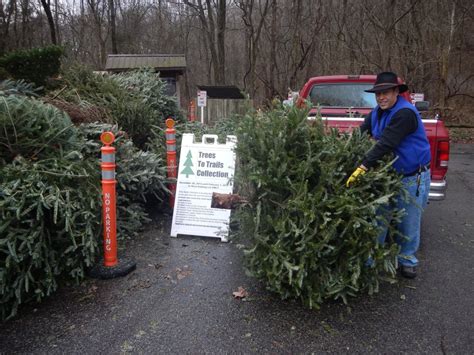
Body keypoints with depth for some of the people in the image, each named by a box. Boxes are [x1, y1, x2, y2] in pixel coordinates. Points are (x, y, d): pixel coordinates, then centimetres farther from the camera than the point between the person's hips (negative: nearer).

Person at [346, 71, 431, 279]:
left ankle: (407, 260, 29)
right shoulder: (377, 112, 4)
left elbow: (385, 144, -32)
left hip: (413, 178, -6)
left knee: (409, 223, 8)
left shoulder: (405, 113, -23)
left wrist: (363, 167, -37)